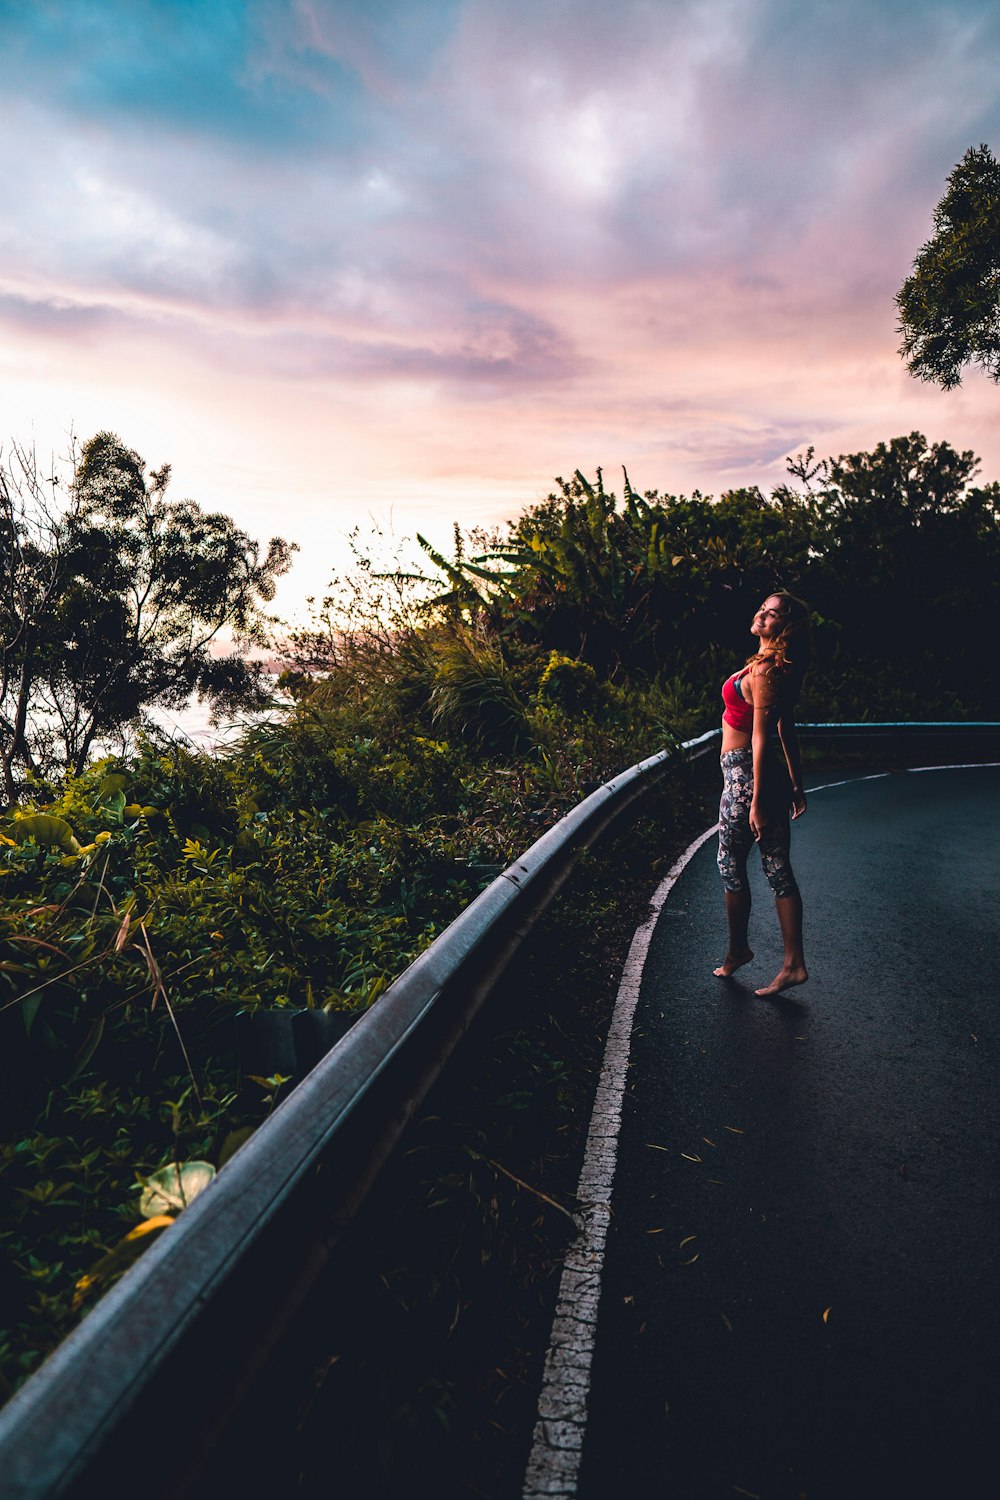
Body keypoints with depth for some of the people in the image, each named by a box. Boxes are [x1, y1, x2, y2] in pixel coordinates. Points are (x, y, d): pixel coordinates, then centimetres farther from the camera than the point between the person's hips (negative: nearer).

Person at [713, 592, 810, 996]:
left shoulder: (764, 669, -17)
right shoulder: (777, 666, 12)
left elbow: (760, 737, -19)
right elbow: (787, 730, 16)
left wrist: (756, 799, -19)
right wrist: (795, 785, 21)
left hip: (745, 771, -9)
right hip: (763, 773, 9)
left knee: (730, 865, 8)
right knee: (778, 870, 9)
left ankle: (737, 951, 24)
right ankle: (793, 964, 13)